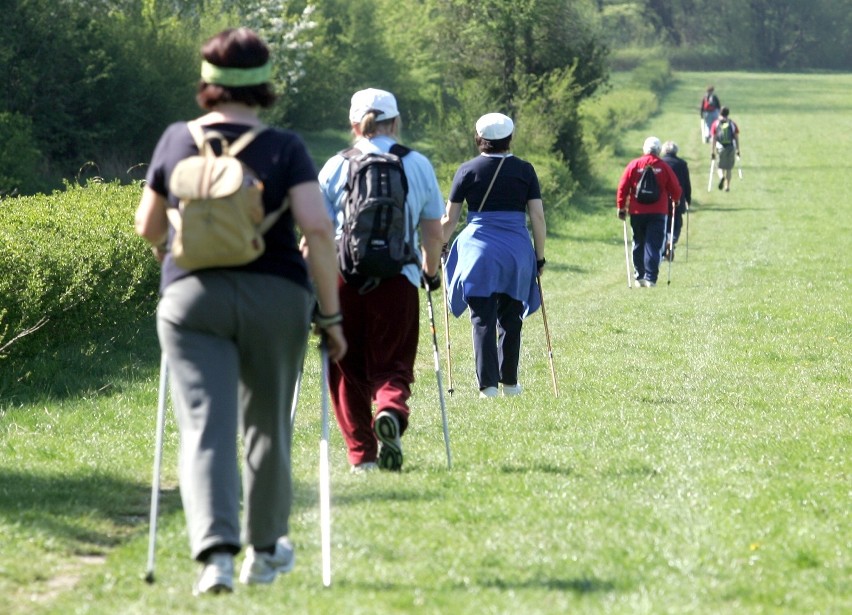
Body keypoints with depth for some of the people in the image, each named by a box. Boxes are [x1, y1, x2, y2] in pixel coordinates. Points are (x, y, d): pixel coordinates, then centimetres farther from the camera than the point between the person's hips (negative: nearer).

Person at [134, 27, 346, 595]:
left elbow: (147, 228, 17)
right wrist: (331, 314, -4)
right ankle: (264, 549, 31)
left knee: (205, 427, -7)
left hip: (191, 297, 0)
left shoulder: (176, 142, 5)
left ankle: (215, 552, -26)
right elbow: (318, 229, -12)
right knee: (268, 426, 17)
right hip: (275, 297, 0)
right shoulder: (284, 148, -2)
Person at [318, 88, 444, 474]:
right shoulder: (418, 166, 7)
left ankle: (361, 455, 6)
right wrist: (431, 270, 28)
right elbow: (433, 231, 12)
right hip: (398, 279, 0)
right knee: (392, 364, 7)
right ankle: (392, 410, -25)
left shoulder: (336, 167, 4)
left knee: (348, 369, 10)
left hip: (343, 278, 0)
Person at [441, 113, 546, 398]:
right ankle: (509, 382, 20)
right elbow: (538, 217, 1)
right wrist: (539, 256, 10)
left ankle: (488, 385, -7)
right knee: (510, 319, 14)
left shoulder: (468, 170, 0)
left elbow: (449, 220, 4)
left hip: (478, 251, -2)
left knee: (482, 319, 0)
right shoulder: (524, 170, 3)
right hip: (517, 252, 2)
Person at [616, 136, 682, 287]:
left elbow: (623, 188, -2)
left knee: (638, 244, 14)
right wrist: (675, 200, 25)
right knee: (653, 246, -3)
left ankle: (639, 277, 17)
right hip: (658, 212, -1)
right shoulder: (664, 167, -2)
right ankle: (650, 278, -12)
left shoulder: (633, 165, -1)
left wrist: (621, 207, 7)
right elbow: (676, 189, 4)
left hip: (637, 212, 1)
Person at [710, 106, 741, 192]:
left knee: (720, 167, 11)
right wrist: (738, 150, 10)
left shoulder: (715, 124, 0)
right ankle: (727, 186, 13)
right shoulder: (733, 124, 2)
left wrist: (712, 152, 0)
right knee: (729, 168, 13)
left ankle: (721, 177, -20)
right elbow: (737, 138, 3)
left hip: (720, 148, -1)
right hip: (731, 147, 1)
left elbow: (713, 139, -3)